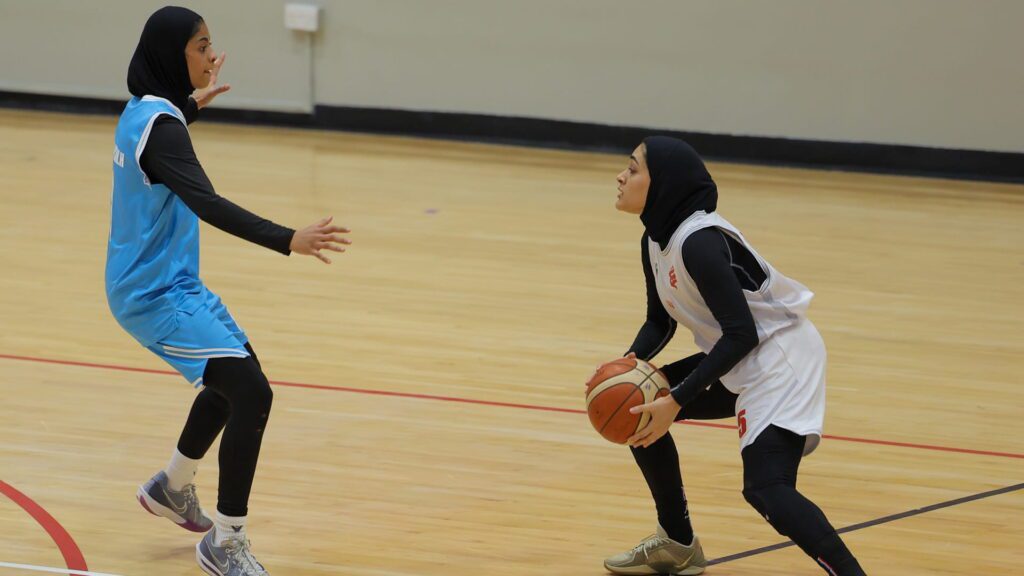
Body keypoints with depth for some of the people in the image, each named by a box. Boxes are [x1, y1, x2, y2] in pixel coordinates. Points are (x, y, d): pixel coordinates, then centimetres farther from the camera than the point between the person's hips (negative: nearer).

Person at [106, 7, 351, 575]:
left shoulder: (141, 112, 6)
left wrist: (191, 104, 41)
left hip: (166, 283, 11)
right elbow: (205, 202, -38)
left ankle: (172, 486, 45)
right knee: (252, 392, -18)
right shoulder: (160, 127, -24)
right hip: (157, 296, -11)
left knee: (233, 372, 28)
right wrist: (286, 240, -47)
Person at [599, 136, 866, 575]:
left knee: (765, 488, -24)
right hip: (741, 362, 10)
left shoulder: (699, 242, -24)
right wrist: (631, 362, -6)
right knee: (636, 408, 15)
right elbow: (660, 321, 15)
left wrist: (676, 402, -26)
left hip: (780, 357, -10)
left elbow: (741, 334, -26)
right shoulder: (656, 240, 4)